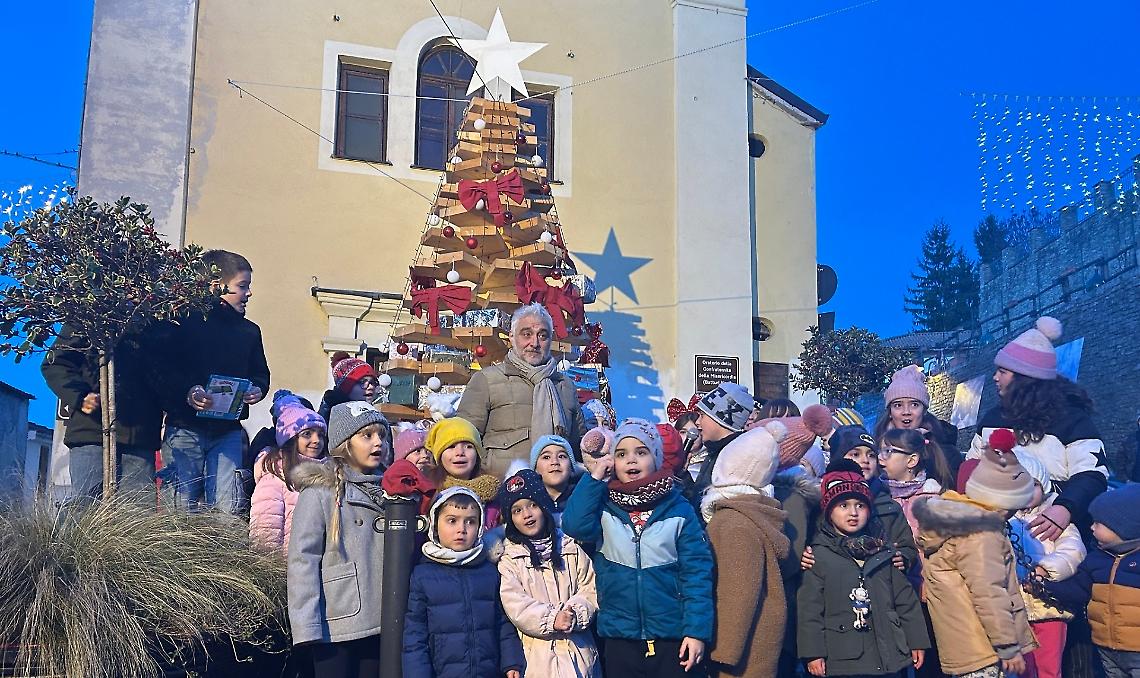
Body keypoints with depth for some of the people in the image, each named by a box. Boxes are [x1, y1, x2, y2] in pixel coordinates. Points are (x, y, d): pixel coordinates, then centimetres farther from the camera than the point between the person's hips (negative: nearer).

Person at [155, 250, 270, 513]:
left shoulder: (249, 331, 13)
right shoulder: (184, 323, -5)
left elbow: (260, 374, 20)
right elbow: (163, 372, -10)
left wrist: (257, 390, -1)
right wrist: (187, 392, -25)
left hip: (228, 430, 4)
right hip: (185, 428, -4)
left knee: (229, 507, -5)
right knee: (183, 505, 1)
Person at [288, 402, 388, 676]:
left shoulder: (386, 491, 13)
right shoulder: (319, 494, -6)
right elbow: (303, 561, -12)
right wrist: (307, 626, -17)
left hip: (381, 625, 6)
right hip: (337, 627, -6)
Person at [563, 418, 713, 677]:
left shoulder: (679, 510, -3)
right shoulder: (604, 507, 2)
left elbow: (697, 572, -5)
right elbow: (575, 526, -17)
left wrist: (697, 630, -12)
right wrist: (594, 478, -11)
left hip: (673, 637, -1)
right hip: (620, 638, 2)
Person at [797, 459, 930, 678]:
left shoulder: (883, 551, 9)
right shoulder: (819, 555, -3)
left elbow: (905, 598, 12)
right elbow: (810, 607, -5)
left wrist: (917, 641, 10)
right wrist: (813, 652, -9)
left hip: (889, 657, 4)